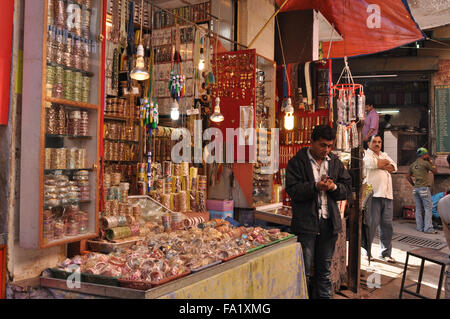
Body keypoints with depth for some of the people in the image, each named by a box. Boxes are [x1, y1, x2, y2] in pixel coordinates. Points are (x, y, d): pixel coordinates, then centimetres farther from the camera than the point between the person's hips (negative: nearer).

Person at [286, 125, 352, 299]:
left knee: (325, 270, 15)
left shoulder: (335, 162, 11)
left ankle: (324, 296, 27)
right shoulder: (297, 162, -4)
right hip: (306, 223, -4)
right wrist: (316, 187, -22)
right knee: (305, 270, 2)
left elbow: (347, 188, 11)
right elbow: (293, 190, -12)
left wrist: (334, 187, -9)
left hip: (329, 222, 5)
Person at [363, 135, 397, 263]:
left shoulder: (384, 155, 27)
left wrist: (379, 164, -4)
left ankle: (385, 253, 14)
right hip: (373, 194, -6)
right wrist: (384, 162, 1)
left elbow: (393, 167, 11)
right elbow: (369, 162, -15)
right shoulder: (365, 153, 7)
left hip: (387, 195, 6)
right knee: (372, 223, -7)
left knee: (387, 225, 6)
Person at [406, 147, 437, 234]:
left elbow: (408, 177, 17)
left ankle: (420, 227, 11)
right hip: (424, 188, -7)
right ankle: (428, 228, -7)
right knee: (428, 208, -4)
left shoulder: (412, 165, 13)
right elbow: (434, 171, 4)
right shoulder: (425, 163, -8)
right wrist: (431, 162, 12)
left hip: (416, 188, 7)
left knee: (418, 208, 9)